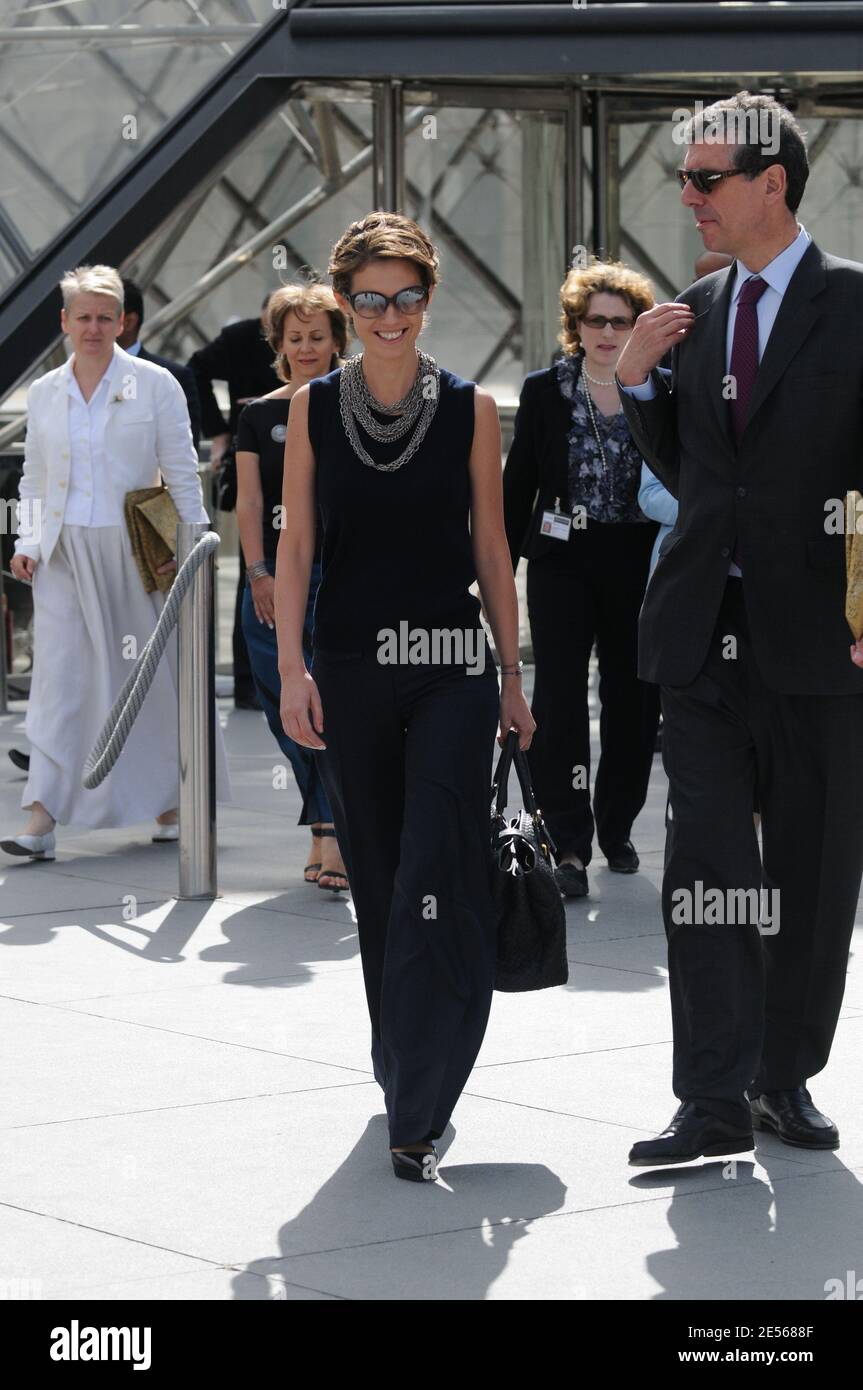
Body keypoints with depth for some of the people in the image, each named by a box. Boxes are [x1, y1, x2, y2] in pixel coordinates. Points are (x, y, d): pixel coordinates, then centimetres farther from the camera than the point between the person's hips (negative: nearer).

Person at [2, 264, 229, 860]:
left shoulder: (155, 385, 0)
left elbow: (183, 474, 0)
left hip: (134, 552, -2)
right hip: (65, 556, 2)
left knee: (154, 675, 6)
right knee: (57, 680, -7)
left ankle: (170, 805, 21)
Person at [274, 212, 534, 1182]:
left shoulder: (471, 410, 2)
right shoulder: (313, 409, 5)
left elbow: (491, 549, 6)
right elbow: (296, 545, 4)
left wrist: (511, 677, 7)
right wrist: (292, 669, -5)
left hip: (451, 670, -2)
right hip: (351, 671, 2)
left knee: (437, 879, -12)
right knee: (378, 883, 11)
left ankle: (417, 1111, -12)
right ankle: (401, 1064, 28)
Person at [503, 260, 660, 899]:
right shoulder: (545, 391, 3)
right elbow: (518, 486, 7)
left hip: (641, 565, 1)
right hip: (563, 562, -1)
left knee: (633, 699, 8)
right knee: (559, 696, -12)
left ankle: (616, 828, 25)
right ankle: (570, 844, -12)